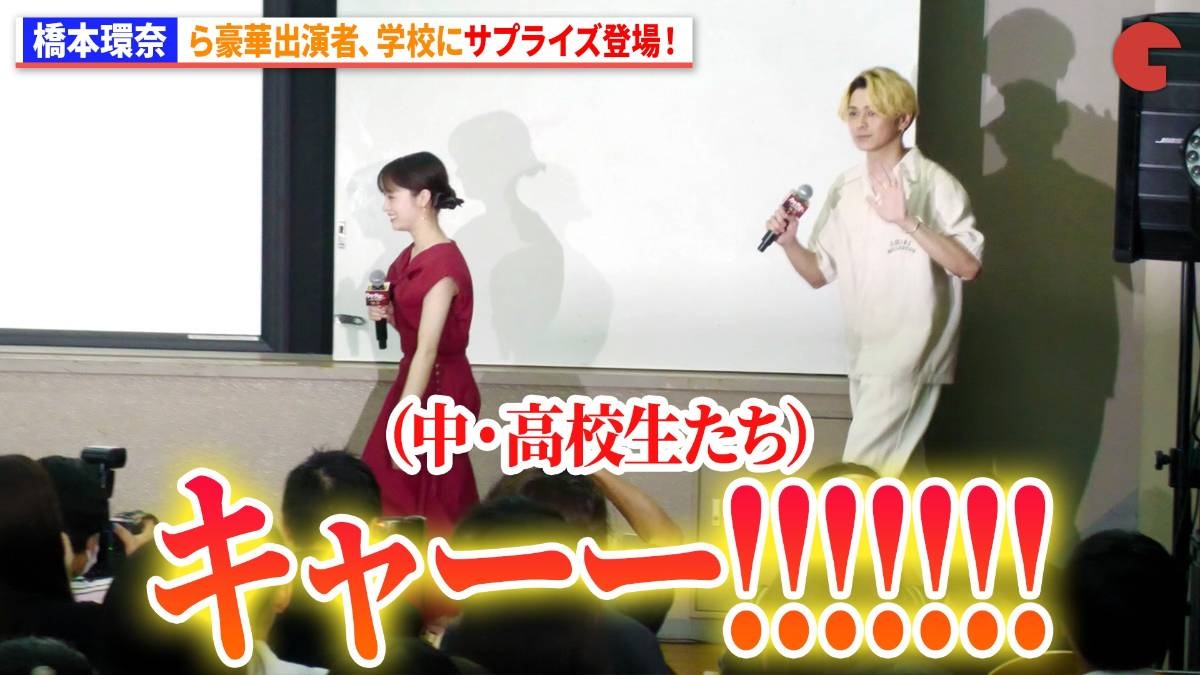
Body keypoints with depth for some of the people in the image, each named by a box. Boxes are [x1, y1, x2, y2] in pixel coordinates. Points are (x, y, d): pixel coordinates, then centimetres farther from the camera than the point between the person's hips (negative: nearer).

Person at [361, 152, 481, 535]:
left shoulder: (442, 264, -24)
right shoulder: (413, 254, 5)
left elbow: (427, 350, -25)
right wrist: (388, 315, -5)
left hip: (440, 389, -9)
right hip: (416, 378, 9)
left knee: (425, 502, 1)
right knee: (384, 488, 14)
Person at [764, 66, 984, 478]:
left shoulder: (934, 184, -9)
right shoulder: (845, 189, 10)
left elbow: (968, 266, -18)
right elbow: (819, 273, 14)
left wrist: (908, 221, -27)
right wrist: (789, 242, -6)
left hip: (910, 352, -7)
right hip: (866, 353, 7)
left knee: (861, 475, -14)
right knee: (894, 474, 12)